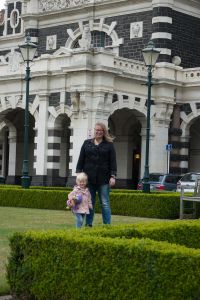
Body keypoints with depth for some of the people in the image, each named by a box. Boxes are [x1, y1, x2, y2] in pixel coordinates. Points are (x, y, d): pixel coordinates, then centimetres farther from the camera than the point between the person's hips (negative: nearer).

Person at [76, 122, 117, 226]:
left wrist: (113, 176, -6)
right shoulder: (87, 143, 12)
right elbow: (81, 160, 11)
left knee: (105, 203, -1)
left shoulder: (109, 145, 5)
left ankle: (107, 225, 2)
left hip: (103, 179, -2)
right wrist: (79, 173, 4)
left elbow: (113, 161, 1)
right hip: (89, 178, 2)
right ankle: (88, 224, 13)